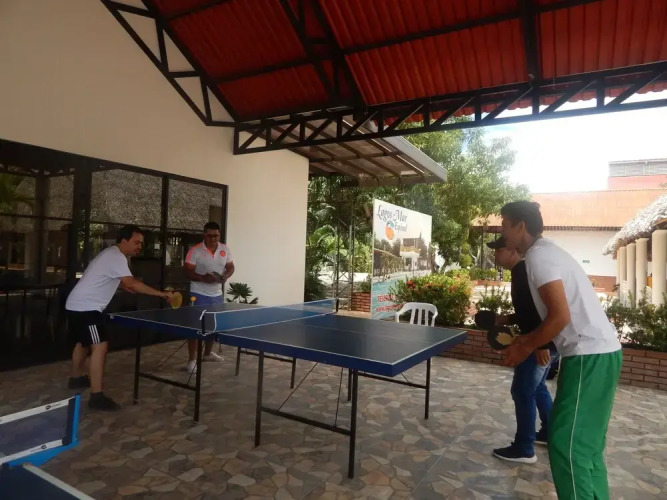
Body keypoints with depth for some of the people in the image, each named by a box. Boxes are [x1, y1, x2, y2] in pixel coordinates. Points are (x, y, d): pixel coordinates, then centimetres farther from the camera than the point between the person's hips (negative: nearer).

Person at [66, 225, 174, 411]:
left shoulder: (112, 254, 13)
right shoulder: (116, 257, -20)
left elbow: (123, 283, 23)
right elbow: (131, 283, -31)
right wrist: (161, 294, -31)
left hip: (78, 305, 11)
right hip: (85, 307, -11)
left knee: (84, 342, 26)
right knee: (100, 346, -16)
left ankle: (76, 378, 46)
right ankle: (97, 397, -16)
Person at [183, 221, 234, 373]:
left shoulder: (225, 249, 3)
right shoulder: (195, 251, -12)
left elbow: (230, 267, 8)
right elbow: (188, 271, -13)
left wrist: (226, 276, -13)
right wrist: (203, 278, -29)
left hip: (217, 294, 6)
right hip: (199, 294, -5)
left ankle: (208, 353, 36)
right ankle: (192, 360, 2)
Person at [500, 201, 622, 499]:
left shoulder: (538, 255, -13)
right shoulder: (547, 251, 17)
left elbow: (561, 316, -20)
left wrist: (525, 348, -7)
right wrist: (528, 339, 18)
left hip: (589, 355, -10)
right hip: (600, 352, 10)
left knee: (567, 443, -5)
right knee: (586, 442, 17)